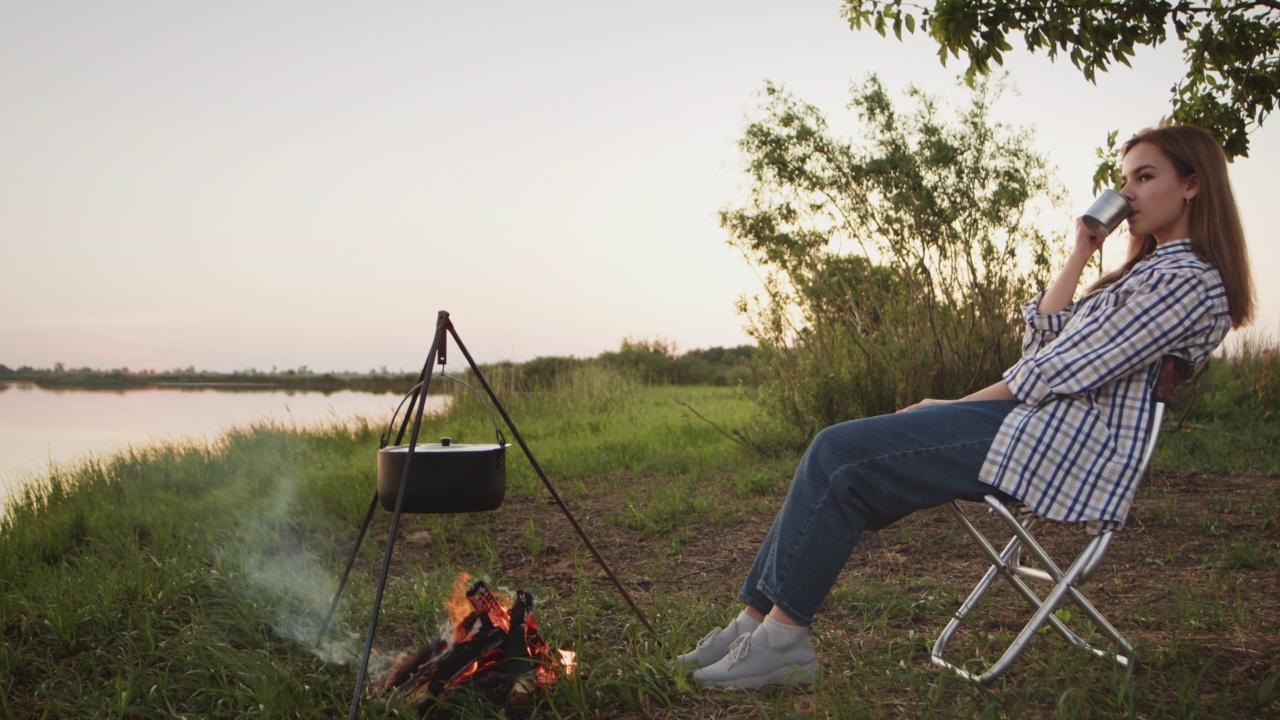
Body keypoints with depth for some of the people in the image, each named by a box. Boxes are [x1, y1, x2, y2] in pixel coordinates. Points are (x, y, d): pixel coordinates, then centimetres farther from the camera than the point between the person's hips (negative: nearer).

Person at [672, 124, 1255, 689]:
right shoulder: (1152, 268, 25)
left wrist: (958, 405, -7)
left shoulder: (1190, 280, -8)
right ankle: (756, 621, -4)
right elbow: (1042, 339, 15)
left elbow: (1064, 375, -15)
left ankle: (780, 639, -12)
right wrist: (1080, 253, 9)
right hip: (1036, 424, 10)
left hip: (1053, 447, -10)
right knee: (838, 457, -4)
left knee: (840, 456, -18)